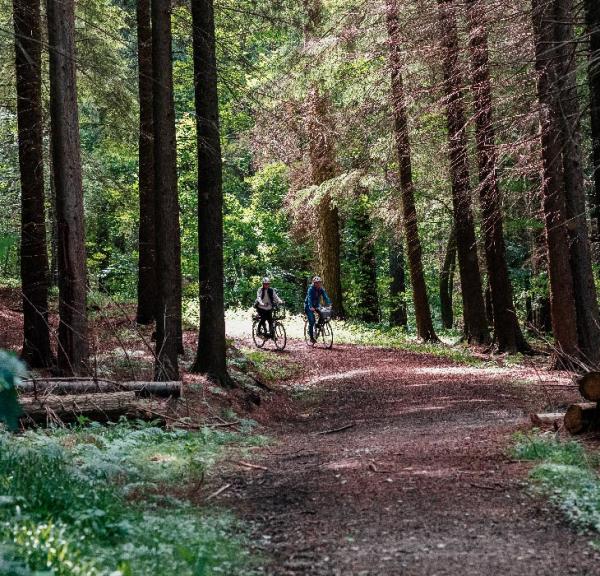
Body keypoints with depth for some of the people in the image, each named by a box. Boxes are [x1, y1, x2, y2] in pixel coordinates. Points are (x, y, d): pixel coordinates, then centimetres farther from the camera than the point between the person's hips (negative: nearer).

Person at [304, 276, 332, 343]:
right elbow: (309, 298, -33)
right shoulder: (311, 289, -21)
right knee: (311, 321, -16)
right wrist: (311, 307, -48)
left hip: (316, 305, 5)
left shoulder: (321, 289, -5)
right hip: (309, 306, -5)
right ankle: (311, 337, -8)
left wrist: (329, 304, -33)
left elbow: (325, 297, -16)